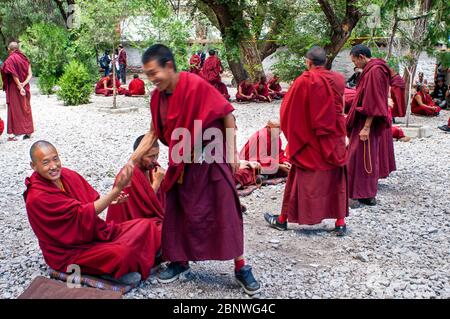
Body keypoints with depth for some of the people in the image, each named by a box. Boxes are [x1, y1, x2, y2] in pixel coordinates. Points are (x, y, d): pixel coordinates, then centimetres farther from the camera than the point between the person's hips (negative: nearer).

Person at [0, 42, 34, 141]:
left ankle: (12, 134, 0)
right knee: (25, 109, 12)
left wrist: (20, 87, -16)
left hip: (14, 88, -5)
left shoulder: (10, 59, -10)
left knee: (14, 109, -1)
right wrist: (24, 84, -11)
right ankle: (28, 132, 15)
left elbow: (14, 75, -17)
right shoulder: (24, 58, 7)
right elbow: (30, 74, 0)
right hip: (25, 88, 5)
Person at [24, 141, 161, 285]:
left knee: (146, 225, -5)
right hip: (70, 253, -7)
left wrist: (111, 199, -18)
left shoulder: (68, 175, -3)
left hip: (95, 232, 7)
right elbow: (83, 213, -26)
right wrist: (117, 189, -32)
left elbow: (91, 201, 5)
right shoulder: (37, 197, -23)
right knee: (120, 253, -32)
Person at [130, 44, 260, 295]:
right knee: (178, 213, 11)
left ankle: (241, 268, 12)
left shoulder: (196, 85, -20)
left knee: (226, 212, 0)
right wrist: (132, 161, 2)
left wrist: (232, 152, -14)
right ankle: (179, 261, 31)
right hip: (182, 163, 6)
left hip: (212, 160, -6)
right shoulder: (158, 96, 0)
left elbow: (227, 113, -16)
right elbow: (154, 133, 8)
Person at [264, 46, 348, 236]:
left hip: (309, 140, -3)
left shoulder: (304, 81, -12)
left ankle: (283, 219, 19)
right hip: (334, 140, 3)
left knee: (299, 179, 8)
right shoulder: (338, 80, -1)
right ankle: (340, 223, 14)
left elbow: (288, 111, -6)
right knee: (336, 180, 12)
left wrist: (291, 133, 9)